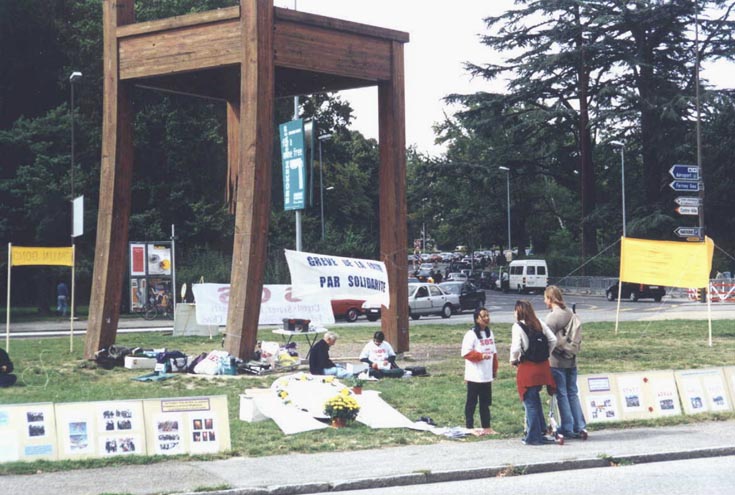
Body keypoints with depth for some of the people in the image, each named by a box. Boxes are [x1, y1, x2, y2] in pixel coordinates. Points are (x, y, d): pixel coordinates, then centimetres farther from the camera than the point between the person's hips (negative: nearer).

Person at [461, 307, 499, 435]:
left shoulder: (490, 333, 11)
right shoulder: (471, 334, -12)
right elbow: (466, 353, -17)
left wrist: (495, 369, 15)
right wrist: (481, 356, -25)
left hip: (487, 375, 7)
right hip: (474, 376, -7)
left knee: (485, 402, 12)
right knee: (471, 402, 1)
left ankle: (486, 427, 18)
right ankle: (469, 427, 7)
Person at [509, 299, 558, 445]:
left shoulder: (517, 327, -12)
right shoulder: (540, 324, 6)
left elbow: (516, 348, -19)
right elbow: (553, 340, 3)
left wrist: (513, 360, -1)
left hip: (527, 367, -6)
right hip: (543, 366, 6)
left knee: (530, 403, 2)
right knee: (535, 398, 21)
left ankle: (533, 437, 6)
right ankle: (540, 428, 23)